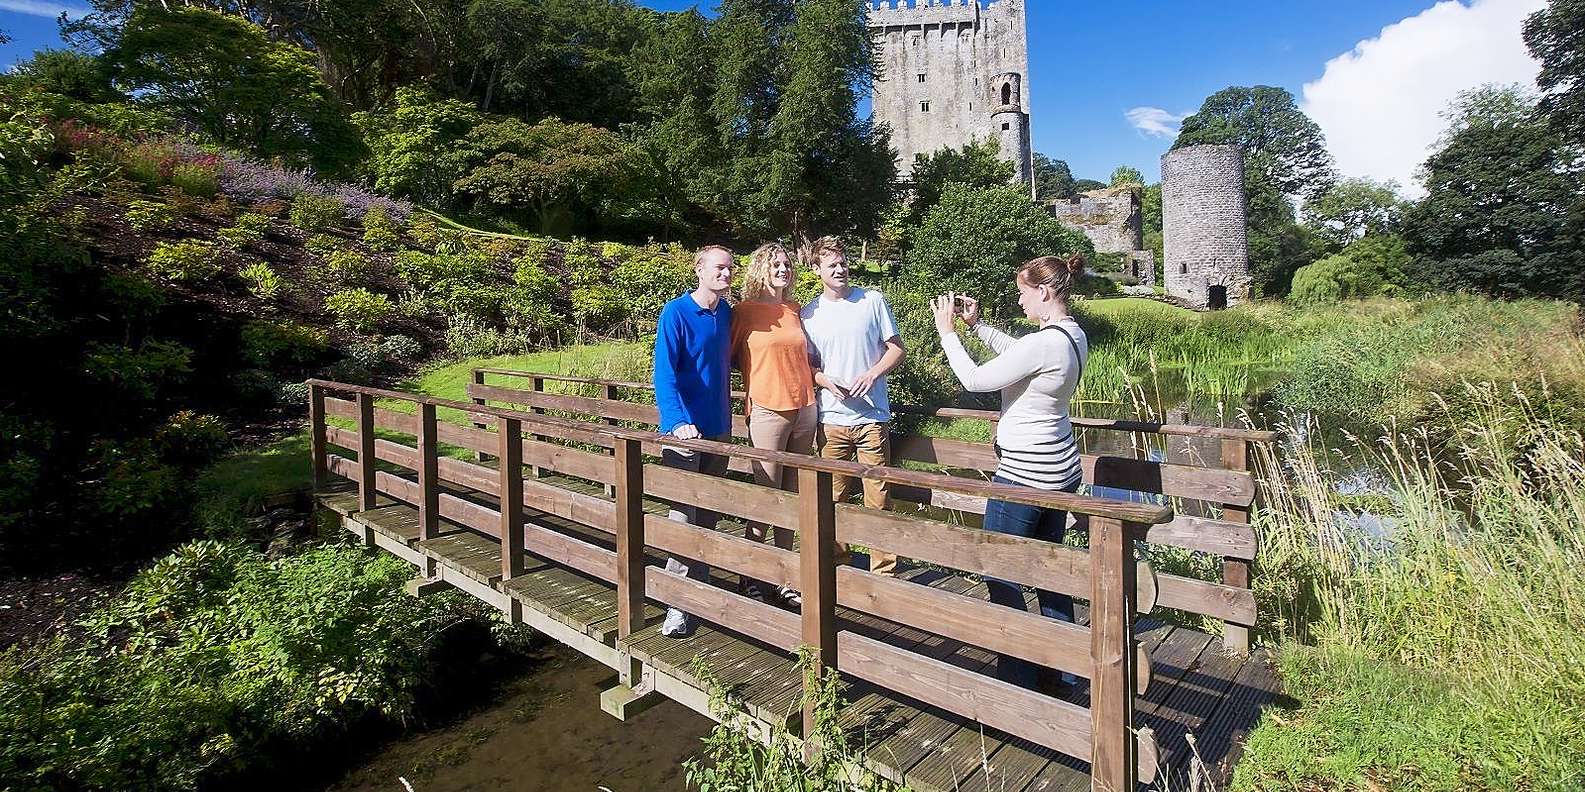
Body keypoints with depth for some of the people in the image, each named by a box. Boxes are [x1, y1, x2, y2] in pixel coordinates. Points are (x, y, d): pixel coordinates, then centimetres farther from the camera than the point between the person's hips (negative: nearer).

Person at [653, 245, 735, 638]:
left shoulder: (726, 313, 9)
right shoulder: (676, 313, -10)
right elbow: (664, 373, -18)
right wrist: (678, 423, -30)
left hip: (719, 428, 6)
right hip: (685, 429, -6)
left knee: (708, 516, 14)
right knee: (684, 516, -6)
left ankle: (701, 588, 27)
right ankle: (678, 605, 2)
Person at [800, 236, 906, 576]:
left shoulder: (873, 301, 3)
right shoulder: (809, 314, 7)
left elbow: (896, 349, 6)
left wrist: (872, 374, -12)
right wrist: (827, 381, -9)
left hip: (872, 417, -1)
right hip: (831, 420, 2)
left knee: (879, 499, 1)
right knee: (832, 499, 9)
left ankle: (885, 571, 12)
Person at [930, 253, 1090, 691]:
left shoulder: (1044, 343, -24)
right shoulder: (1074, 334, 5)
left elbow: (975, 380, -18)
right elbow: (1018, 353, 19)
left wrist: (948, 331, -7)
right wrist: (977, 324, 12)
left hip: (1024, 475, -10)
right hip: (1060, 471, 10)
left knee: (1000, 574, 3)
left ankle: (1017, 676, 12)